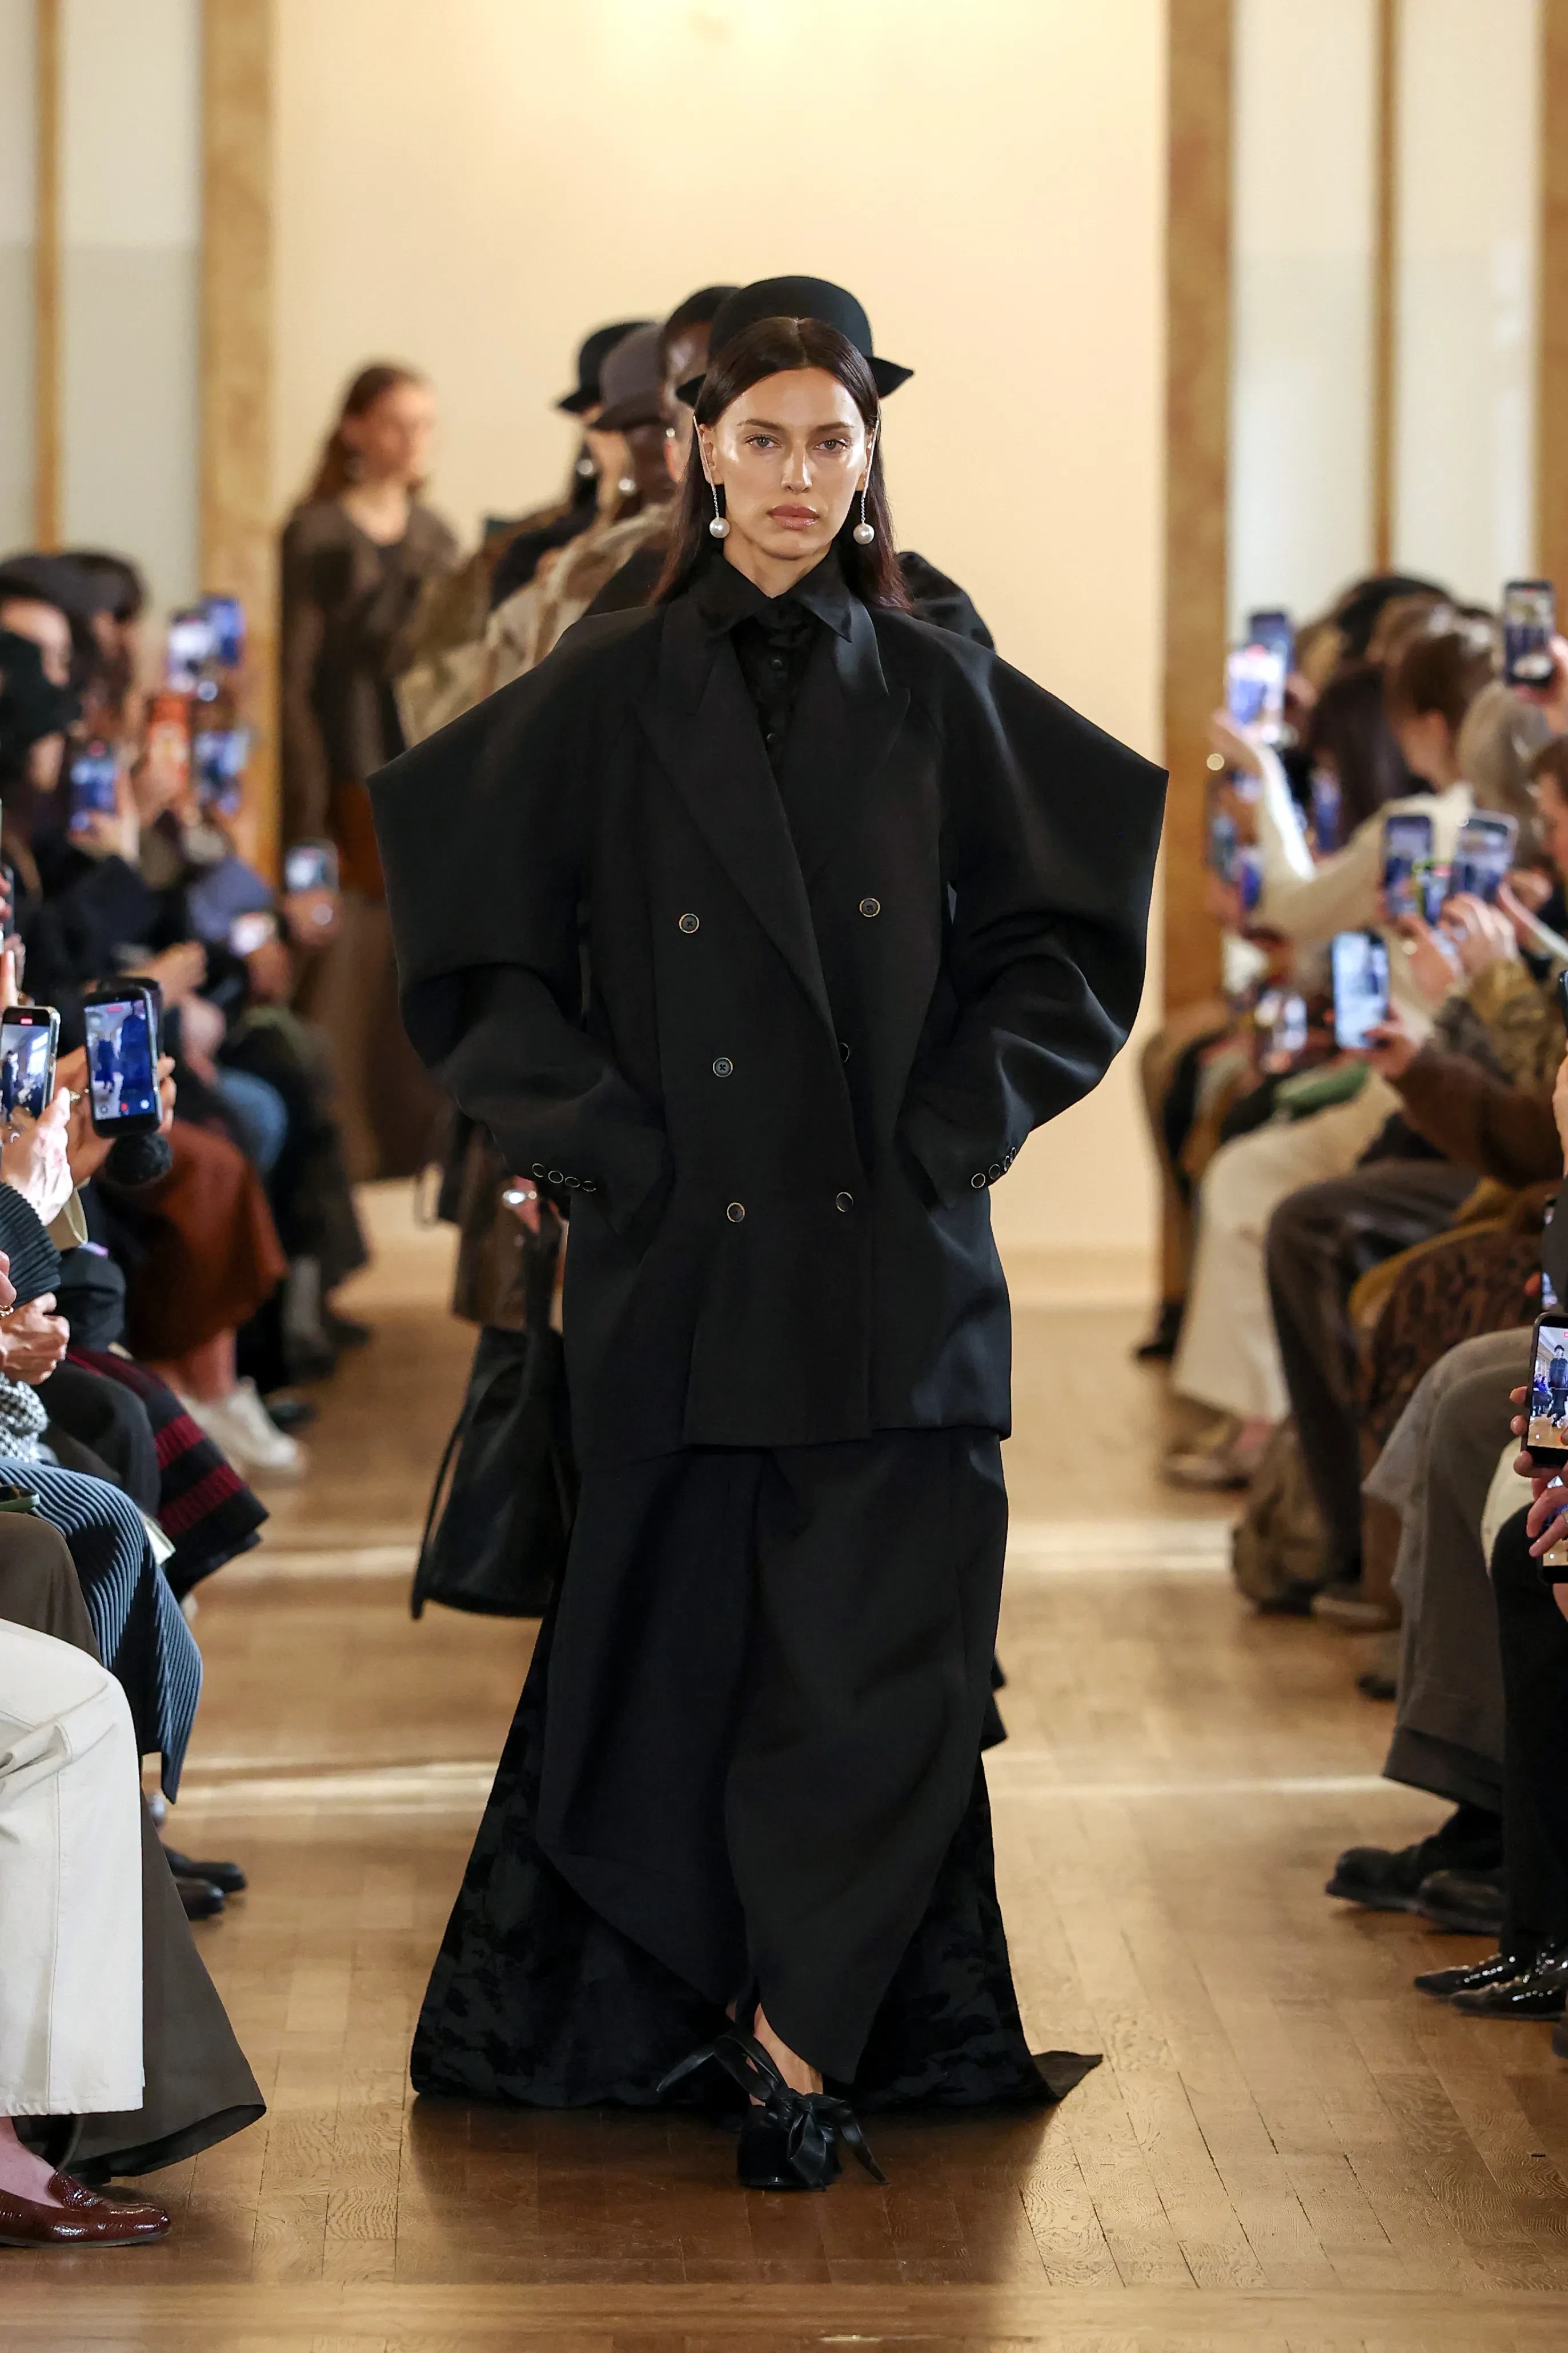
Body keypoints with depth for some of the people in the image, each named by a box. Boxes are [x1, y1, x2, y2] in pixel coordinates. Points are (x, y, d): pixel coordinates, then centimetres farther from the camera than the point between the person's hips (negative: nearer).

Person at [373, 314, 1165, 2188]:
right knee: (681, 1644, 5)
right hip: (679, 1257, -1)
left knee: (881, 1648, -4)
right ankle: (684, 2002, 18)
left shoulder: (937, 694, 6)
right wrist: (612, 1145, -5)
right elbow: (484, 952, 2)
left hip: (895, 1257, 1)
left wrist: (956, 1125, 0)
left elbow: (1059, 943, 11)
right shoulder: (608, 691, 2)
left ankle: (800, 2033, 1)